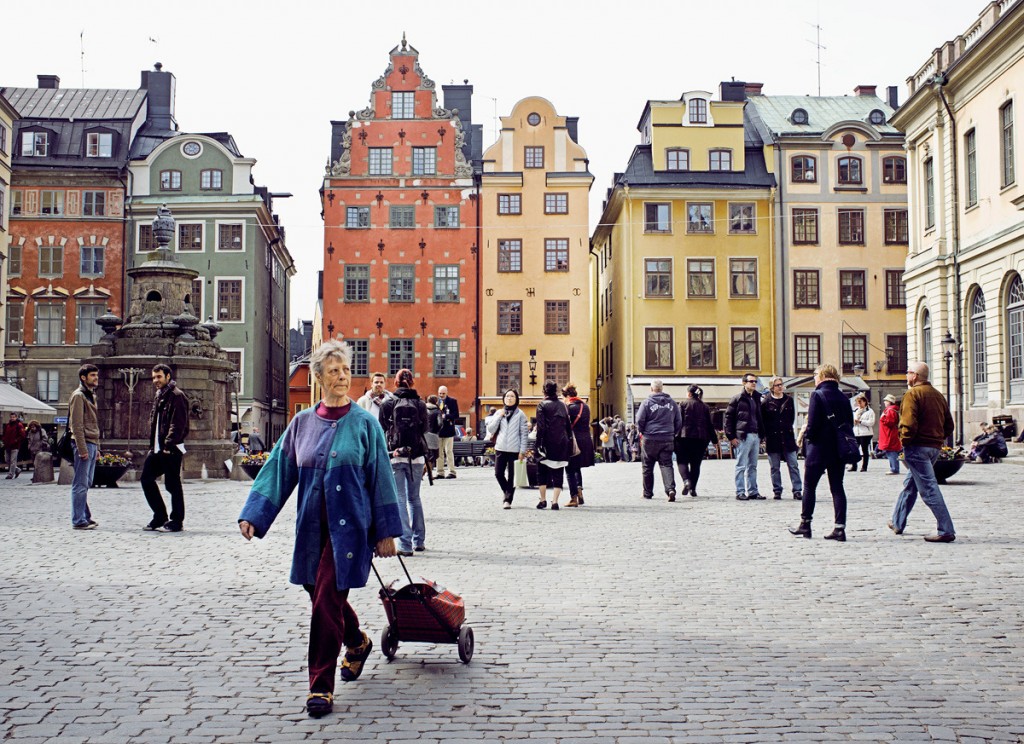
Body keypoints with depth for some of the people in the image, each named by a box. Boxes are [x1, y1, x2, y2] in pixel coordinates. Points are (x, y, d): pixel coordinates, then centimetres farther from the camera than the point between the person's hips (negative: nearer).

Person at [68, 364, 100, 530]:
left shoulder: (91, 395, 19)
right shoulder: (78, 395, -9)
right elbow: (77, 425, -15)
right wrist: (82, 449, -19)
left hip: (92, 444, 9)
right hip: (84, 443, -9)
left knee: (86, 484, 12)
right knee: (81, 484, -6)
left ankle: (85, 517, 18)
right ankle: (79, 520, -4)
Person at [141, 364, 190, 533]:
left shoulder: (177, 396, -11)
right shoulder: (159, 396, 19)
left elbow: (178, 424, -18)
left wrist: (169, 445, -22)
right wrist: (152, 445, 16)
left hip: (171, 449, -10)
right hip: (157, 448, 10)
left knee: (173, 484, -3)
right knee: (146, 479, 10)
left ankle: (176, 522, 6)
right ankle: (160, 517, 19)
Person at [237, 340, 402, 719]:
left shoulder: (364, 423, -3)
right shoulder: (302, 423, 5)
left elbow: (381, 479, -2)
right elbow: (277, 471, 6)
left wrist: (386, 532, -3)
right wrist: (253, 515, -3)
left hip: (349, 527, -4)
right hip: (312, 528, 4)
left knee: (327, 601, -9)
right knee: (324, 597, 15)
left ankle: (321, 686, 1)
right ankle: (357, 642, 45)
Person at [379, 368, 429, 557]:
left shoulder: (387, 404, -2)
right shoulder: (420, 404, 3)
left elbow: (381, 431, 1)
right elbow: (424, 429, 9)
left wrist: (383, 456, 10)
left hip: (394, 457, -2)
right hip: (416, 457, 2)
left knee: (399, 499, -1)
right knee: (414, 498, 15)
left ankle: (405, 544, -6)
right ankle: (419, 541, 20)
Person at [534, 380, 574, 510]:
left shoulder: (542, 405, -5)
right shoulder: (563, 405, 9)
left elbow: (540, 427, -11)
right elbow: (569, 426, 11)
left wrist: (539, 444, -9)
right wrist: (569, 443, 15)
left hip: (547, 443, -3)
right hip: (562, 444, 3)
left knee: (542, 472, 11)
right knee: (558, 474, 4)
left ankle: (543, 500, 12)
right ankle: (555, 502, -4)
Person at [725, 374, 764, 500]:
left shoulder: (757, 398, 17)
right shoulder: (738, 398, -4)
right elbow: (728, 416, -6)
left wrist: (761, 434, 14)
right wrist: (731, 437, -12)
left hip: (755, 436, 7)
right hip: (742, 436, -7)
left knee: (753, 466, 10)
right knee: (741, 466, -3)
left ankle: (752, 491, 15)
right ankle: (740, 492, 0)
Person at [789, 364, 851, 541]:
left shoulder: (817, 395, -12)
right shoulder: (843, 398, 5)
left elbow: (813, 424, -16)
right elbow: (850, 423, 8)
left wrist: (807, 436, 2)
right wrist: (840, 438, 15)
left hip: (819, 447, -5)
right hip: (838, 448, 5)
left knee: (809, 486, 9)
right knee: (837, 487, 6)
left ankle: (805, 525, 15)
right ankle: (840, 528, 1)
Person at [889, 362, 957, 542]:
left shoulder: (912, 394, -10)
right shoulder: (938, 395, 16)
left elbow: (909, 424, -21)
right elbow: (949, 426, 16)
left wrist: (904, 442, -10)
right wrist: (937, 439, 16)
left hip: (917, 446, -9)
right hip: (935, 447, 9)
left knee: (928, 488, -8)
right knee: (910, 484, 20)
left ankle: (946, 530, -12)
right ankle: (897, 523, 31)